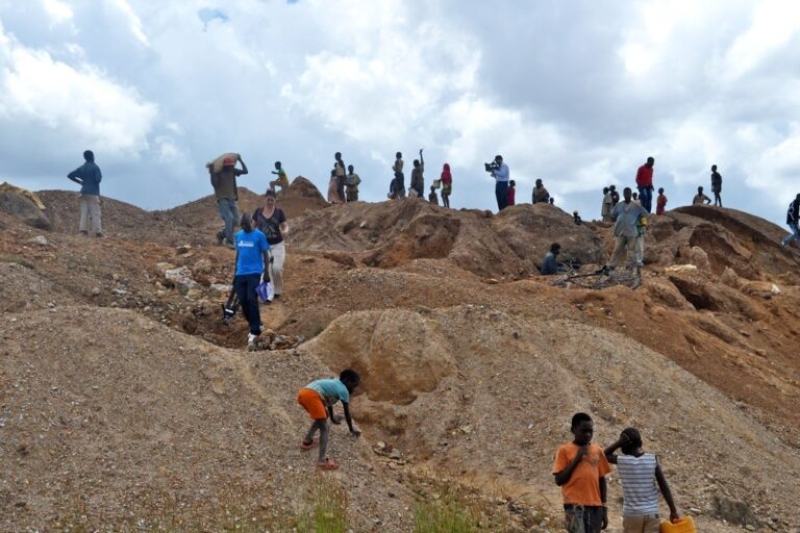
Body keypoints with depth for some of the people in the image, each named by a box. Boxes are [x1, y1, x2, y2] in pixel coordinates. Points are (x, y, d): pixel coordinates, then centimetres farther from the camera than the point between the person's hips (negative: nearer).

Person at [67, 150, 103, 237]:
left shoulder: (81, 168, 10)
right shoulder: (95, 167, -8)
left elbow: (70, 175, 9)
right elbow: (98, 179, -19)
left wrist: (80, 181, 15)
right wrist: (100, 175, 3)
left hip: (84, 192, 6)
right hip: (93, 193, -5)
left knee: (84, 212, 5)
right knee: (95, 212, -6)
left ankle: (83, 230, -4)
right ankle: (97, 231, -10)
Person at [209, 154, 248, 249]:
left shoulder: (232, 170, 6)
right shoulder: (218, 172, -9)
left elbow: (245, 171, 1)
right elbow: (214, 184, -21)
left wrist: (240, 160, -2)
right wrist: (212, 171, -25)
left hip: (231, 198, 6)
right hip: (222, 199, -6)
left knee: (235, 219, 4)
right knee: (229, 218, -18)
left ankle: (221, 234, 24)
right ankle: (229, 241, -12)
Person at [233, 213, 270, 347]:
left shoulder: (259, 235, -5)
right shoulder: (238, 235, 10)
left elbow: (265, 254, -2)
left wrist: (266, 272, -4)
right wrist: (235, 271, 19)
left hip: (254, 273, -5)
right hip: (241, 273, 5)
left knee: (251, 300, -15)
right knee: (243, 301, 4)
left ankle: (255, 331, -9)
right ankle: (254, 326, 21)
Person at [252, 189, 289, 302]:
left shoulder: (279, 212, -4)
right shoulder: (258, 211, 1)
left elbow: (285, 226, -5)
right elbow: (253, 226, 9)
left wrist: (285, 231, -28)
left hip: (277, 245, -1)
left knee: (277, 268, -8)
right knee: (266, 270, -2)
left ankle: (278, 290, 17)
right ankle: (269, 294, 3)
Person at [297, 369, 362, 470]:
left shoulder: (335, 384, 32)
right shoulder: (343, 390, 10)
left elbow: (329, 401, 48)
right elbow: (347, 413, 16)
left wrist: (332, 417, 64)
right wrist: (352, 429, 31)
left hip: (302, 393, 9)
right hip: (311, 395, -9)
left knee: (323, 416, 30)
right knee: (324, 428, -4)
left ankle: (307, 441, 36)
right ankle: (322, 461, -10)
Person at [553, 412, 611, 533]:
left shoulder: (597, 450, 11)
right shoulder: (565, 450, -1)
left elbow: (601, 480, 14)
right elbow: (559, 480, -5)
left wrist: (604, 508, 11)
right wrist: (576, 459, -10)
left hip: (595, 506, 5)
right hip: (575, 506, -4)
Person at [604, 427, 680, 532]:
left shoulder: (621, 461, -7)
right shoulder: (653, 459, -4)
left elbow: (605, 455, 14)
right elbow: (664, 487, -3)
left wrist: (619, 443, -1)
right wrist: (673, 510, 5)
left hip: (631, 513, -1)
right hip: (651, 512, 1)